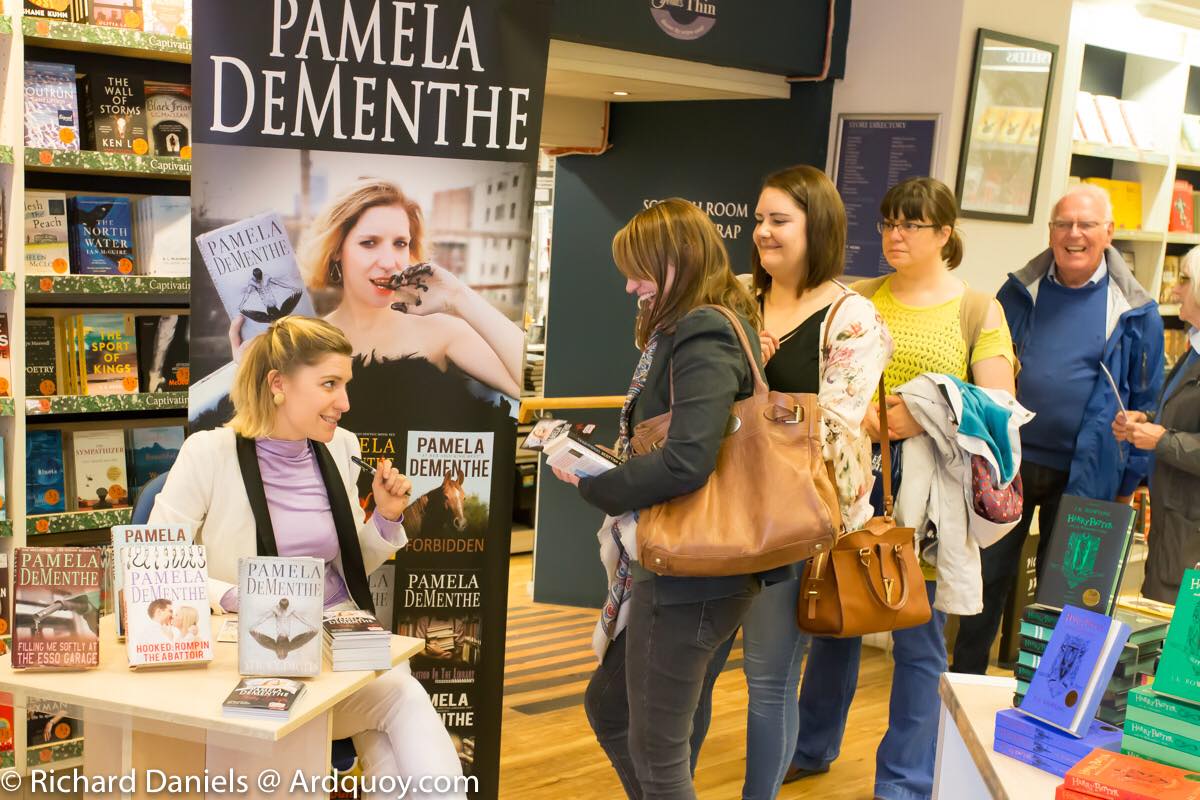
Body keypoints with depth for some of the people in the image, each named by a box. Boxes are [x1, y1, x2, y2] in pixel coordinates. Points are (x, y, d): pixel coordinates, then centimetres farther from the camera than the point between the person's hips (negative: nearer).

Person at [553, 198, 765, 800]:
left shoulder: (703, 339, -18)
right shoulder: (686, 331, 12)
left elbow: (686, 462, -30)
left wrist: (592, 485, -17)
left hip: (690, 576, -10)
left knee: (656, 750, 4)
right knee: (607, 706, 24)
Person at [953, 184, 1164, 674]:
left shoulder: (1134, 311, -2)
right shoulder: (1019, 293, 2)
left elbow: (1145, 400, 2)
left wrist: (1128, 483, 2)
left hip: (1084, 475, -1)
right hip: (1006, 460, 1)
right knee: (988, 578, 9)